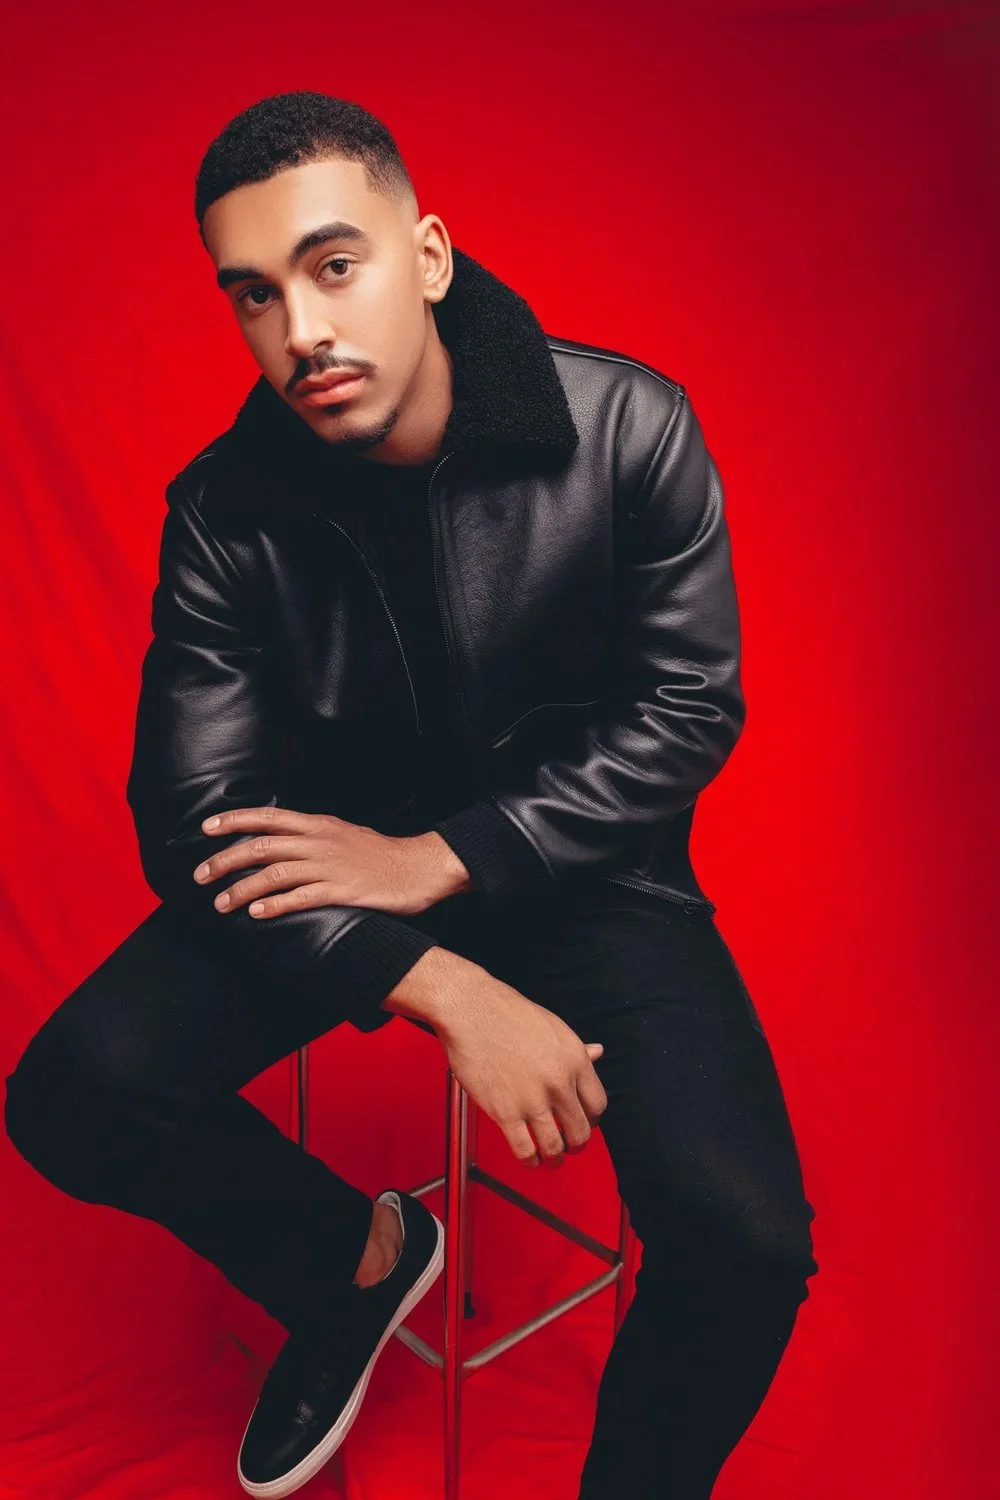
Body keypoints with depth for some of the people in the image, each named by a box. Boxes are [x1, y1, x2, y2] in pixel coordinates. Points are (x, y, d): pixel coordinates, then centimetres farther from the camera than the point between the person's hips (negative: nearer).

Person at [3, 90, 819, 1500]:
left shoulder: (629, 429, -15)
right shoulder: (222, 511, -12)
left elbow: (687, 713, -12)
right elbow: (197, 820, -13)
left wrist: (440, 859, -20)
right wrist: (446, 990, -25)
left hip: (580, 867, -1)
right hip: (337, 861, 2)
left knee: (746, 1245, -22)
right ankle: (360, 1257, 14)